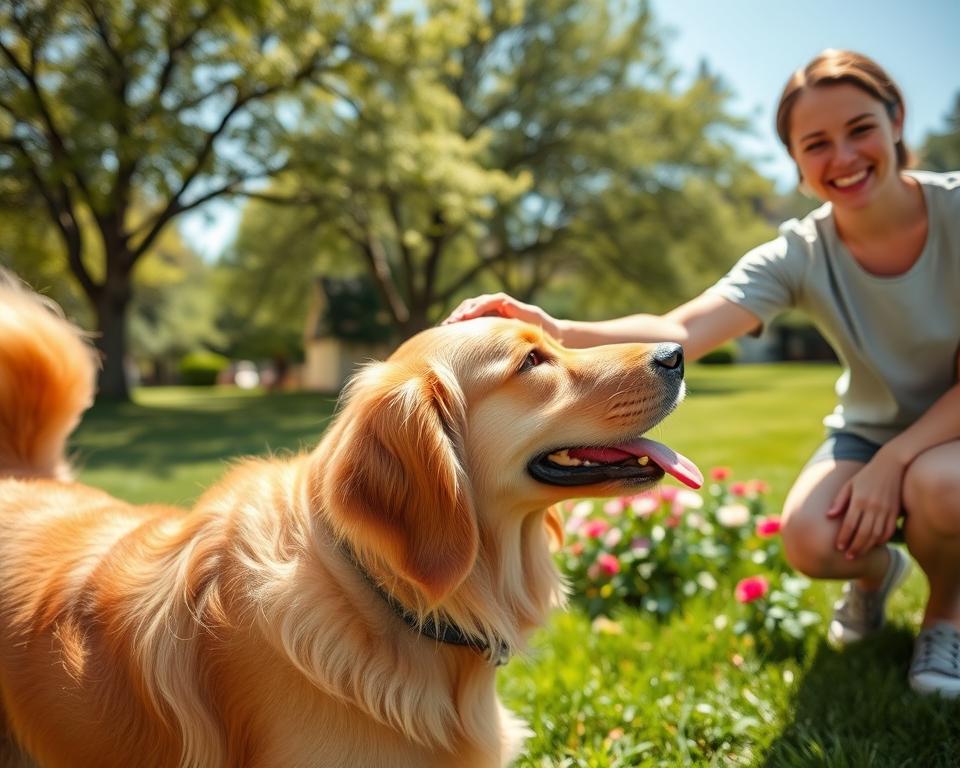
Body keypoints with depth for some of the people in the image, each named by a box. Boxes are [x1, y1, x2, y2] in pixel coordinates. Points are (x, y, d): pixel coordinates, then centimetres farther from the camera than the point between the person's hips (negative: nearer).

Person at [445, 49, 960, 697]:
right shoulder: (798, 257, -19)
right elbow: (680, 331, -37)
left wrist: (896, 459, -28)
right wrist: (558, 332, -54)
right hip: (870, 432, 2)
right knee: (810, 541, -27)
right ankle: (876, 570, 14)